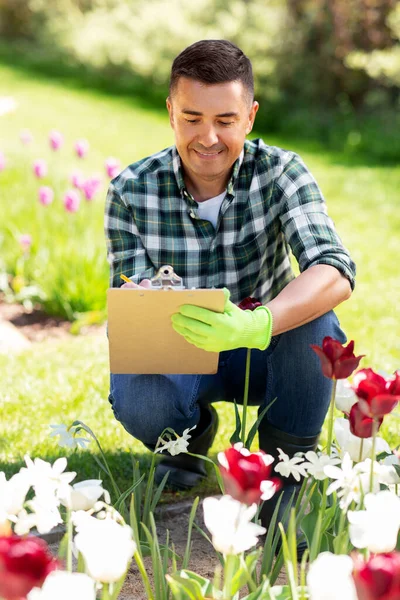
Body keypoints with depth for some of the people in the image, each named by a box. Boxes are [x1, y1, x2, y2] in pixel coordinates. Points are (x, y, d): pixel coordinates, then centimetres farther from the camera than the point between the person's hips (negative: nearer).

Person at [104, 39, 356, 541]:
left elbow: (336, 273, -34)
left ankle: (288, 472, -7)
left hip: (261, 353, 0)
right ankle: (191, 434, 7)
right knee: (136, 401, -33)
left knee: (316, 322, -33)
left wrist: (255, 325, -53)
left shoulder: (281, 173, -18)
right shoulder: (132, 190, -15)